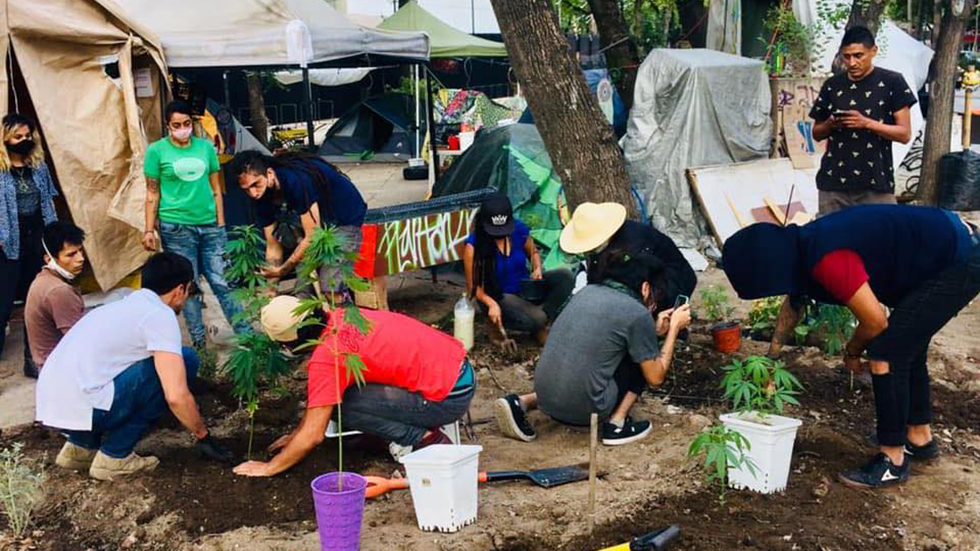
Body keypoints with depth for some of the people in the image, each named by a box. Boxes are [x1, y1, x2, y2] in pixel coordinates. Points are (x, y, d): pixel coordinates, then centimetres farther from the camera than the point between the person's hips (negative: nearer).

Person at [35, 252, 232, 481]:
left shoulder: (124, 306, 21)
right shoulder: (160, 314, -6)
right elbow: (176, 396, -14)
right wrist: (204, 437, 2)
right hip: (82, 407, -9)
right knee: (184, 360, -3)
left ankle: (81, 447, 19)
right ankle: (114, 456, 0)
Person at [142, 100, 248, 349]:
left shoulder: (206, 146, 8)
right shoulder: (157, 150, 0)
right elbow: (152, 193, 2)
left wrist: (221, 224, 9)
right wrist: (149, 230, -2)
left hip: (210, 225, 2)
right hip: (176, 228, -2)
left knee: (223, 282, 2)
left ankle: (247, 335, 8)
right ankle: (199, 342, 13)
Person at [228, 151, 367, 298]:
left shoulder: (296, 180, -31)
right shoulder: (262, 197, -8)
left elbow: (313, 237, -28)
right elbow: (273, 246, 1)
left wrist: (282, 270, -21)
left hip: (347, 221, -8)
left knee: (330, 288, -19)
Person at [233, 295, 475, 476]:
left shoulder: (326, 358, -18)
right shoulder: (340, 317, 7)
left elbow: (314, 435, -12)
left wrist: (269, 468, 1)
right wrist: (296, 433, 28)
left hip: (450, 395, -9)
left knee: (340, 406, -10)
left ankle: (424, 438, -4)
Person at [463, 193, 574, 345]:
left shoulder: (519, 230, -8)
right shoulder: (474, 246, -18)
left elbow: (533, 252, 13)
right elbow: (474, 285, -12)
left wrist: (537, 269, -8)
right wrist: (491, 303, -29)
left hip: (526, 286, 5)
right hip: (500, 297, -5)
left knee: (565, 276, -18)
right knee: (535, 319, -32)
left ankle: (544, 316, -8)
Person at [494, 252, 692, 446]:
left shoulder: (588, 290, 11)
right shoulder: (639, 314, -9)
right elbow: (655, 377, 1)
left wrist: (655, 329, 25)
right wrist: (674, 328, 10)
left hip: (545, 399, 6)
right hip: (584, 410, -5)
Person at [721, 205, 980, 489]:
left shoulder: (826, 260, -28)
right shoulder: (802, 246, 1)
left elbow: (875, 321, -20)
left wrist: (852, 351, 2)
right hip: (954, 245, 10)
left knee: (885, 353, -8)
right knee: (907, 345, 21)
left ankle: (894, 461, 3)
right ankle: (920, 438, 37)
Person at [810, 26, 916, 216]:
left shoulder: (892, 82, 0)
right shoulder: (832, 86, 9)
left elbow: (905, 133, -3)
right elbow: (817, 133, 16)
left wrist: (866, 123, -16)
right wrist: (831, 124, -6)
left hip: (876, 185, -3)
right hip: (833, 183, 3)